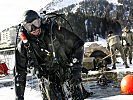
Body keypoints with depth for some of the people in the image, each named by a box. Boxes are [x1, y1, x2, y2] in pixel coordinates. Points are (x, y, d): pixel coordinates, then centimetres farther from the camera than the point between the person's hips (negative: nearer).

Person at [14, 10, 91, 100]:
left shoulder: (54, 31, -9)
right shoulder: (24, 46, -4)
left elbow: (78, 44, -3)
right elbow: (20, 73, 3)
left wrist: (75, 67, -11)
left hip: (68, 72, 0)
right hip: (47, 79, 1)